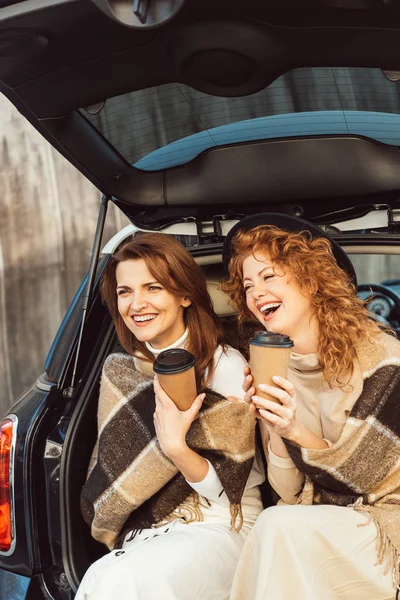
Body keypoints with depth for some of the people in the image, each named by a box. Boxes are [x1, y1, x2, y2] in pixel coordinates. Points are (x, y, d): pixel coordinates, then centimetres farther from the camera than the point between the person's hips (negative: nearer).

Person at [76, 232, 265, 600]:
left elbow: (227, 490, -10)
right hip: (143, 531, 4)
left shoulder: (226, 367, -9)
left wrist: (176, 447, -27)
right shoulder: (120, 370, 6)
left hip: (221, 526, -4)